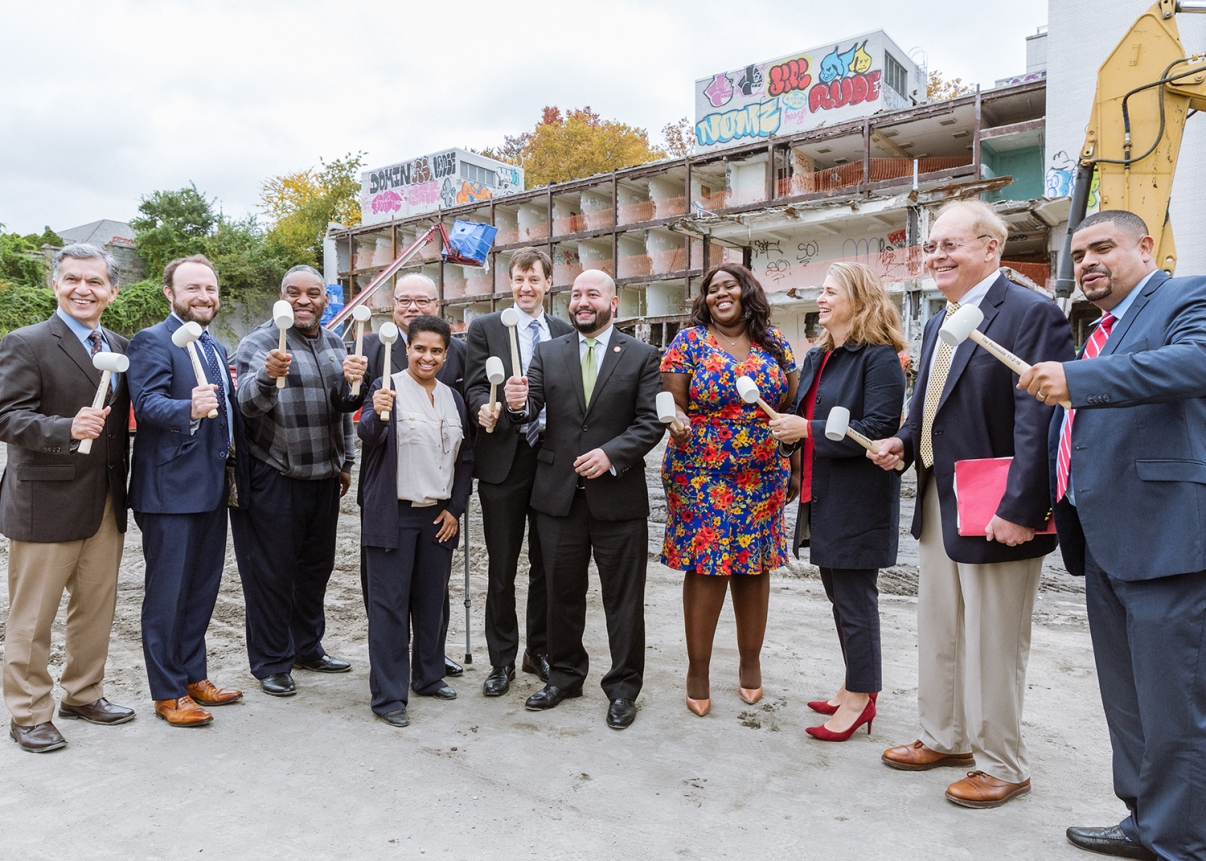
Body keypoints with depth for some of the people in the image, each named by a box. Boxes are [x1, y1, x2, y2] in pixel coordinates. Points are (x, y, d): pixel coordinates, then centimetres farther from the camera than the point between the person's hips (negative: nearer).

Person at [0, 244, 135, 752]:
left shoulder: (118, 347, 11)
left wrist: (123, 482, 7)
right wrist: (68, 429, -30)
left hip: (106, 504, 6)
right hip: (45, 503, -6)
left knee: (97, 607, 15)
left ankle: (83, 695, 32)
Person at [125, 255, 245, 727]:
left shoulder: (217, 348, 16)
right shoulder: (152, 341, -9)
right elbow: (147, 403, -24)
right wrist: (190, 408, -41)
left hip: (212, 488, 8)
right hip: (170, 489, -8)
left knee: (202, 588, 17)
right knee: (168, 594, 3)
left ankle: (193, 675, 31)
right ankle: (168, 693, 16)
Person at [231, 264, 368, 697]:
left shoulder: (334, 343, 11)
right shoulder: (260, 341, -8)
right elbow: (250, 402, -21)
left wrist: (346, 461, 17)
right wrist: (268, 375, -41)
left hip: (323, 478, 6)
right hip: (272, 479, -6)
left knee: (316, 566, 16)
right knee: (273, 572, 4)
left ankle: (308, 647, 33)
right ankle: (271, 663, 18)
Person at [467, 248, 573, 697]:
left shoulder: (565, 333, 10)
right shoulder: (485, 328, 3)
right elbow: (475, 387, -3)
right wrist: (485, 407, -25)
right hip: (504, 458, -2)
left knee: (546, 564, 12)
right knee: (502, 567, 6)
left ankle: (539, 651, 28)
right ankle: (502, 659, 20)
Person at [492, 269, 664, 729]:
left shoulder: (641, 356, 0)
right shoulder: (547, 353, 8)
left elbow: (651, 423, -5)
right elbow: (531, 409, -3)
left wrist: (611, 454, -19)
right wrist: (518, 404, -26)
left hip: (618, 496, -2)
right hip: (559, 494, 3)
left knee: (623, 599, 7)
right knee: (562, 593, 15)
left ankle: (623, 688, 24)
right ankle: (564, 675, 34)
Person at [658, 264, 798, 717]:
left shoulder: (774, 342, 7)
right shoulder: (690, 340, 0)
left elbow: (792, 409, 9)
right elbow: (673, 403, -3)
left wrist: (796, 468, 5)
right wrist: (678, 421, -26)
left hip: (763, 478, 3)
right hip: (702, 478, -3)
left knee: (755, 566, 10)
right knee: (705, 568, -2)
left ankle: (751, 660, 27)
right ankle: (697, 669, 13)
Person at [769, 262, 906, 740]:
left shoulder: (879, 357, -13)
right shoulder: (817, 357, 14)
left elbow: (878, 429, -21)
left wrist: (808, 430, -20)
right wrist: (789, 430, -4)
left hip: (858, 499, -9)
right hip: (822, 494, 9)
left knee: (854, 597, 1)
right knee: (838, 591, 17)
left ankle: (860, 696, 17)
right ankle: (855, 686, 32)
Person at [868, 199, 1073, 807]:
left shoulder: (1030, 313, -15)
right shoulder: (939, 323, 13)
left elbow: (1037, 422, -22)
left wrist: (1017, 509, -25)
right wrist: (904, 441, 3)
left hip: (996, 513, -9)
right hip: (939, 506, 9)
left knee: (994, 647, 6)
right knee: (938, 635, 19)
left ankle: (1002, 765, 25)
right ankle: (945, 738, 38)